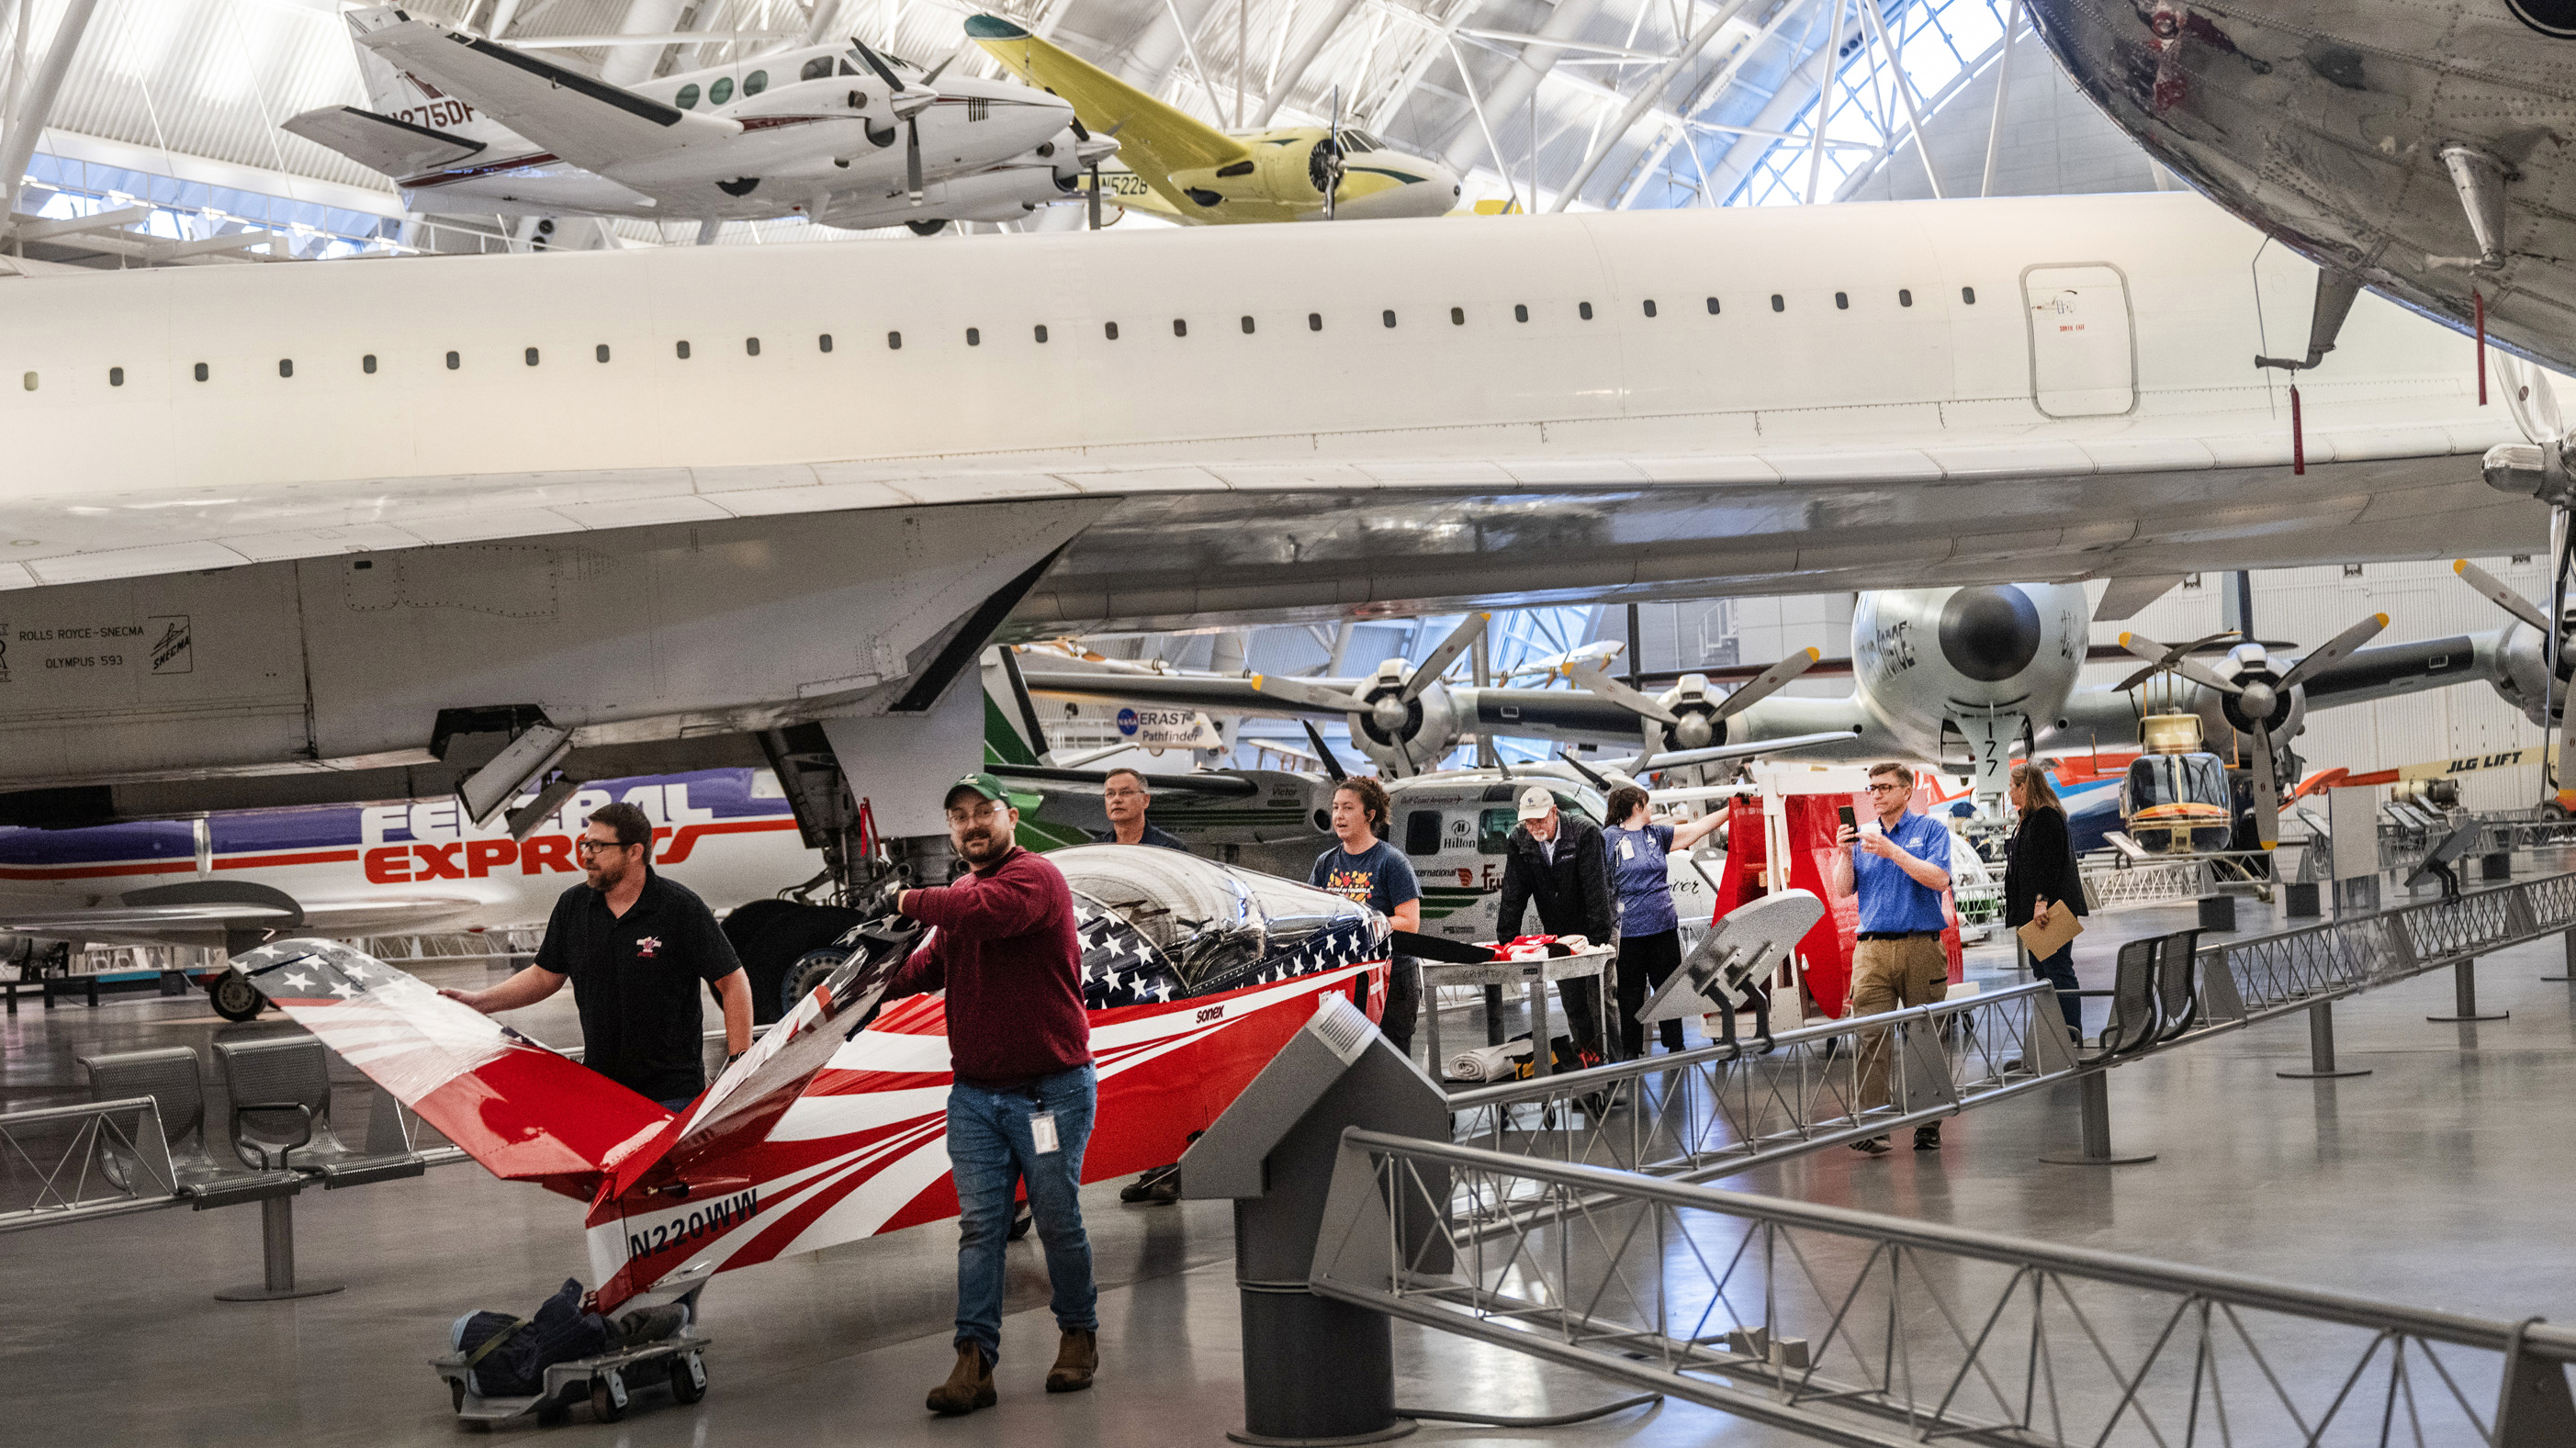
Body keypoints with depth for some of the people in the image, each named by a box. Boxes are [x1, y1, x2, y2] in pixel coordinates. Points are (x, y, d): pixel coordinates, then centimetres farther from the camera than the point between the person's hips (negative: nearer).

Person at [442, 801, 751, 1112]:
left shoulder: (682, 908, -10)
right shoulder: (572, 905, 5)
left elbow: (733, 981, -8)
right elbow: (545, 976, 17)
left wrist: (739, 1063, -14)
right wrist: (480, 1001, 6)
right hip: (597, 1084, 4)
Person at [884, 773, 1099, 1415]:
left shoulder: (1035, 877, -11)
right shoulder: (959, 892, 18)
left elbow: (987, 912, -31)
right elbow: (930, 964, 17)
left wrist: (915, 901, -16)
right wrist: (877, 983, -1)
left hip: (1050, 1088, -6)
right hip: (974, 1091, 6)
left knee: (1057, 1220, 3)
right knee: (979, 1226, 0)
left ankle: (1079, 1336, 22)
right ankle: (974, 1359, -3)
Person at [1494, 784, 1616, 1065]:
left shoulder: (1585, 833, -17)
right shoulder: (1519, 841, -3)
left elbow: (1596, 889, -20)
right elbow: (1513, 894, 1)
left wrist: (1597, 940, -23)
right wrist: (1507, 943, -4)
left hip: (1596, 931, -4)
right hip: (1559, 934, 4)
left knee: (1601, 1000, -8)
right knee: (1573, 1006, 4)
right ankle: (1585, 1060, 11)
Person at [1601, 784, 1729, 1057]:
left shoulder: (1657, 834, 12)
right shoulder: (1609, 837, -2)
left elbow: (1699, 827, 17)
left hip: (1664, 925, 5)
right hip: (1629, 929, -5)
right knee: (1631, 991, 2)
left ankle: (1675, 1045, 19)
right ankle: (1631, 1051, 12)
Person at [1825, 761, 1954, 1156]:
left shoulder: (1931, 830, 6)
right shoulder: (1862, 835, 16)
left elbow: (1939, 879, -10)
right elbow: (1842, 891, 10)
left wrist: (1892, 852, -15)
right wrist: (1845, 855, -6)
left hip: (1921, 945, -2)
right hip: (1873, 948, 2)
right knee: (1870, 1037, -9)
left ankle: (1928, 1127, 10)